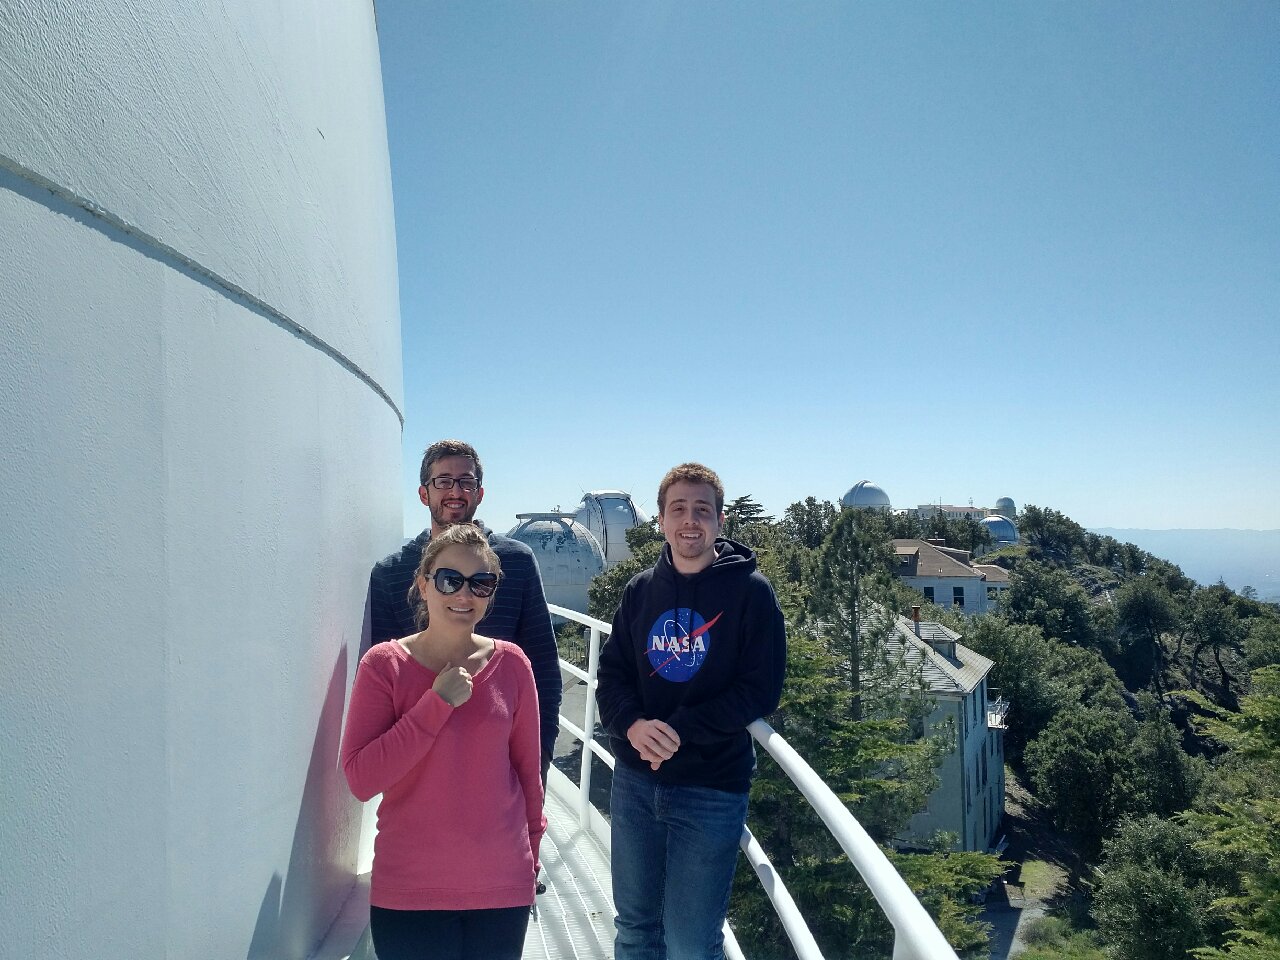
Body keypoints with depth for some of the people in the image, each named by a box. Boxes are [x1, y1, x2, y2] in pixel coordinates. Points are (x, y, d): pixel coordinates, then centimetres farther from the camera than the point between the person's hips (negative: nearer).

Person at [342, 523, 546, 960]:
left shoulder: (511, 663, -3)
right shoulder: (384, 664, -8)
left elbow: (527, 768, 6)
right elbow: (360, 780, -14)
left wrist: (530, 850, 12)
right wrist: (437, 703, -19)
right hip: (408, 893, -1)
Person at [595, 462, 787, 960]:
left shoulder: (750, 591, -8)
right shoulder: (641, 589, 5)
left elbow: (760, 689, -12)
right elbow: (612, 672, 5)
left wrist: (680, 731, -21)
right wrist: (633, 724, -16)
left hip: (711, 789, -4)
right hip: (634, 780, 4)